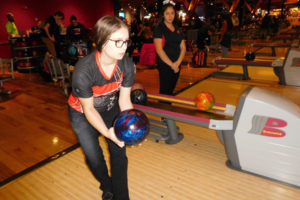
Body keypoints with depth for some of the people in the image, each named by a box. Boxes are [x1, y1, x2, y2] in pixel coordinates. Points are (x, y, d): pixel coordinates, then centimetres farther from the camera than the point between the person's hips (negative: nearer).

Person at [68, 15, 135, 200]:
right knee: (94, 157, 6)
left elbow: (124, 100, -14)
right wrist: (107, 132, -36)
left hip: (110, 110, 3)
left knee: (119, 152, 4)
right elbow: (88, 109, -24)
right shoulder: (83, 71, -36)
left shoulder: (127, 65, -24)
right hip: (83, 115, -3)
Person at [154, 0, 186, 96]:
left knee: (171, 91, 13)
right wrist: (171, 64, -14)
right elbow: (159, 50, -13)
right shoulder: (159, 29, -5)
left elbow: (183, 47, 9)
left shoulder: (177, 29, 13)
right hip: (165, 65, -5)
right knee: (164, 92, -3)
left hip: (177, 65, 6)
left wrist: (177, 63, -7)